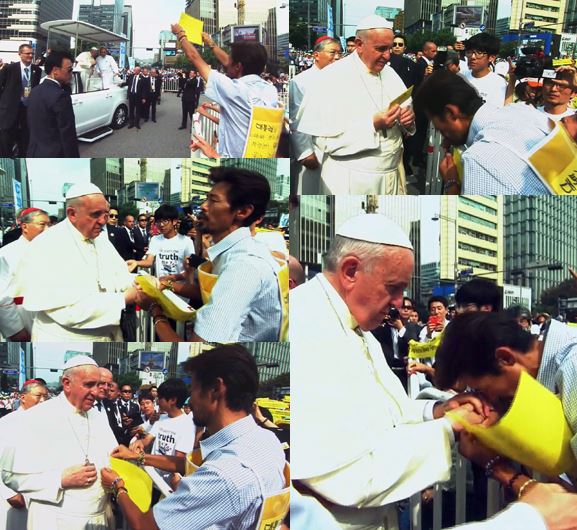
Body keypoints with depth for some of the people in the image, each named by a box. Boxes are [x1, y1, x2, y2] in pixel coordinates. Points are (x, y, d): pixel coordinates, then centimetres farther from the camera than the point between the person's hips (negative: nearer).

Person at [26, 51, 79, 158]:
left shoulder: (35, 91, 10)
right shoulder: (60, 96, -18)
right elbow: (68, 135, -18)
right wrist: (74, 164, -14)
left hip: (35, 153, 9)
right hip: (55, 157, -9)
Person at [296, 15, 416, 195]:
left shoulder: (389, 73, 8)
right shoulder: (332, 78, -13)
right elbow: (324, 139, -19)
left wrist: (408, 120, -8)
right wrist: (372, 125, -25)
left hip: (393, 175, 6)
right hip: (351, 182, -6)